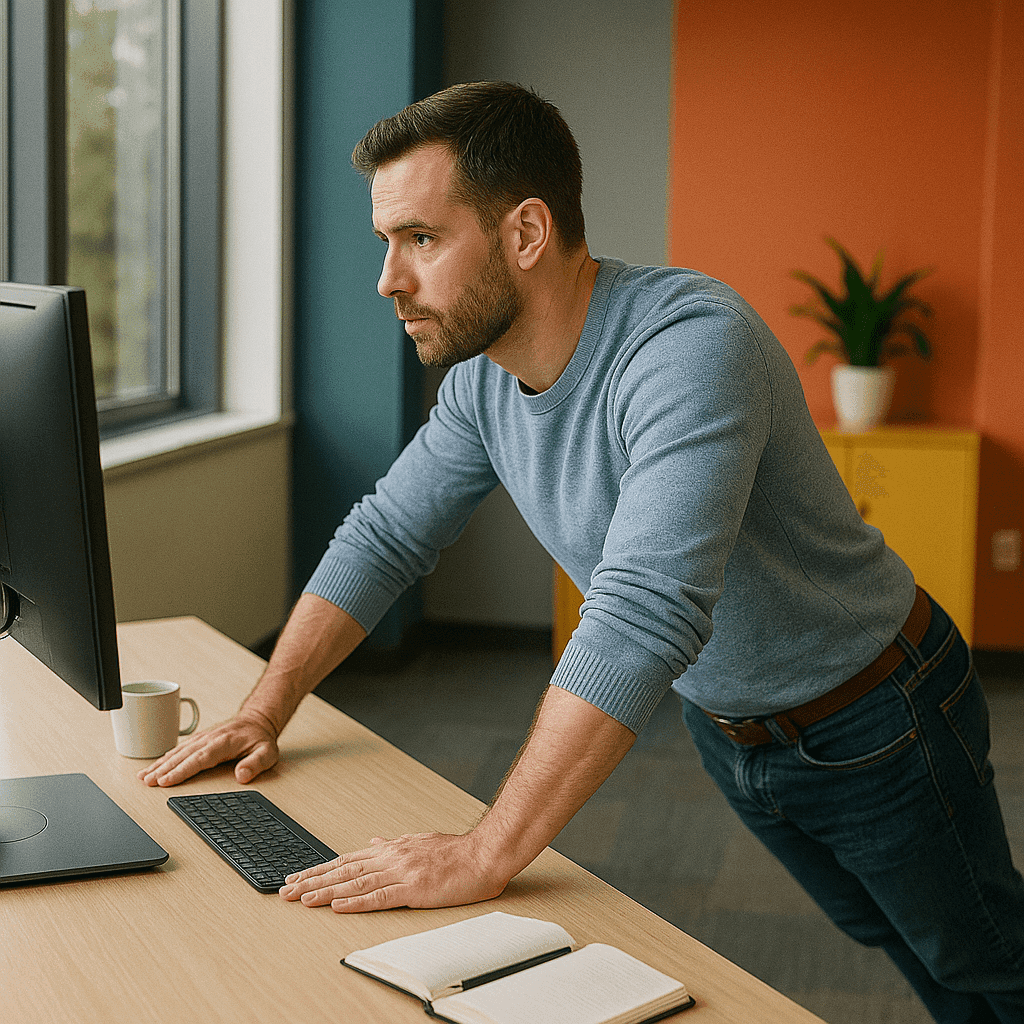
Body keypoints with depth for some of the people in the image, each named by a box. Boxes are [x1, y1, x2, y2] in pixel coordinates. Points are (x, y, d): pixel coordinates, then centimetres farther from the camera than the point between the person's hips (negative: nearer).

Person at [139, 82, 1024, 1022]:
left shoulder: (692, 344, -37)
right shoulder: (484, 376, -11)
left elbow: (642, 615, -46)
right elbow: (384, 538, 1)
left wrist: (483, 857, -48)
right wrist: (265, 712, -7)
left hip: (873, 723, -6)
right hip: (725, 723, 7)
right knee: (890, 942, 25)